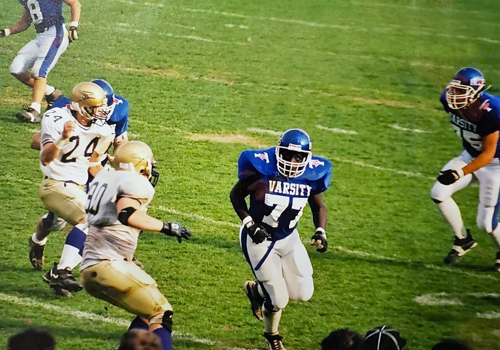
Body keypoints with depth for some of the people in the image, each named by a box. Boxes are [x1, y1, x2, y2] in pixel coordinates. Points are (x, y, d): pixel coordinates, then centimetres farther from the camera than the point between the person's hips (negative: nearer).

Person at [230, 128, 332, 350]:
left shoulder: (311, 173, -9)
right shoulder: (263, 167, -22)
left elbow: (318, 206, 7)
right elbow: (236, 195, -8)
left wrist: (320, 232, -10)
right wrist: (249, 224, -19)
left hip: (289, 238, 5)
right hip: (260, 238, -5)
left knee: (303, 293, -1)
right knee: (278, 300, -7)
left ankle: (257, 290, 28)